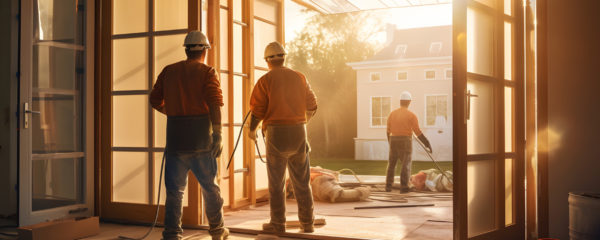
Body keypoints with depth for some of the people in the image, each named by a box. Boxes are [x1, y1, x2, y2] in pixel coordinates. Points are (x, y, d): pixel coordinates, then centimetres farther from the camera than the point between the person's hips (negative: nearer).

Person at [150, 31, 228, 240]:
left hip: (175, 136, 2)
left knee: (175, 188, 6)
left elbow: (155, 100, 10)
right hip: (200, 136, -2)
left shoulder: (169, 71, 10)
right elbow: (214, 104, -14)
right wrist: (217, 135, -15)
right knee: (209, 185, 13)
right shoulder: (207, 72, -2)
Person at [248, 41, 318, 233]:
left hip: (276, 133, -3)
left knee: (276, 183, 6)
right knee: (302, 181, 10)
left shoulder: (265, 80, -4)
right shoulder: (300, 78, 7)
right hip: (299, 131, 3)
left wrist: (251, 131, 12)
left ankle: (278, 224, 10)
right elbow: (312, 106, 13)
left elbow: (257, 111, -6)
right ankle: (307, 223, 14)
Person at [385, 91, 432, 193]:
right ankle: (403, 187, -7)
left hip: (394, 141, 4)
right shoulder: (411, 115, -7)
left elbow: (388, 130, 11)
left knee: (391, 164, 14)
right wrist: (427, 144, -5)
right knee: (406, 165, 0)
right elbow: (418, 132, -11)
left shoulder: (392, 114, 5)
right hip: (405, 142, -4)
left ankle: (388, 186, 13)